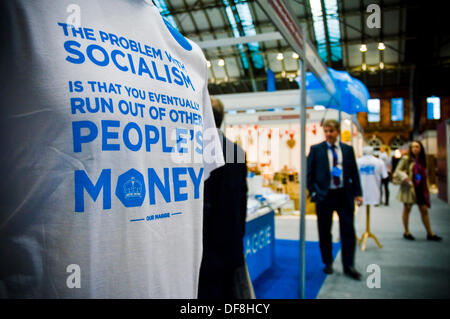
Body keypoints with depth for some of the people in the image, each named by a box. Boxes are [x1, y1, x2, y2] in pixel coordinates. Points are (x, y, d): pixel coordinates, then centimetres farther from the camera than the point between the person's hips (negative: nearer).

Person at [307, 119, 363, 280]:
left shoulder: (348, 149, 7)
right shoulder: (316, 149, 1)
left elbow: (354, 172, 9)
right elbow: (309, 173, 2)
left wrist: (357, 193, 3)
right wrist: (313, 192, -5)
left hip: (344, 195, 1)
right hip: (324, 196, -1)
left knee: (348, 231, 2)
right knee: (324, 232, 8)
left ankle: (348, 266, 14)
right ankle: (328, 263, 24)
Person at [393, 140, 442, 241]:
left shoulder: (422, 160, 9)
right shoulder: (406, 159, -6)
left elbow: (425, 175, 16)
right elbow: (397, 171, -7)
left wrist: (427, 188, 11)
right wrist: (404, 177, -23)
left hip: (420, 188, 4)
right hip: (409, 187, -4)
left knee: (424, 210, 5)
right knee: (407, 209, 6)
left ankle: (430, 233, 14)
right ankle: (406, 232, 17)